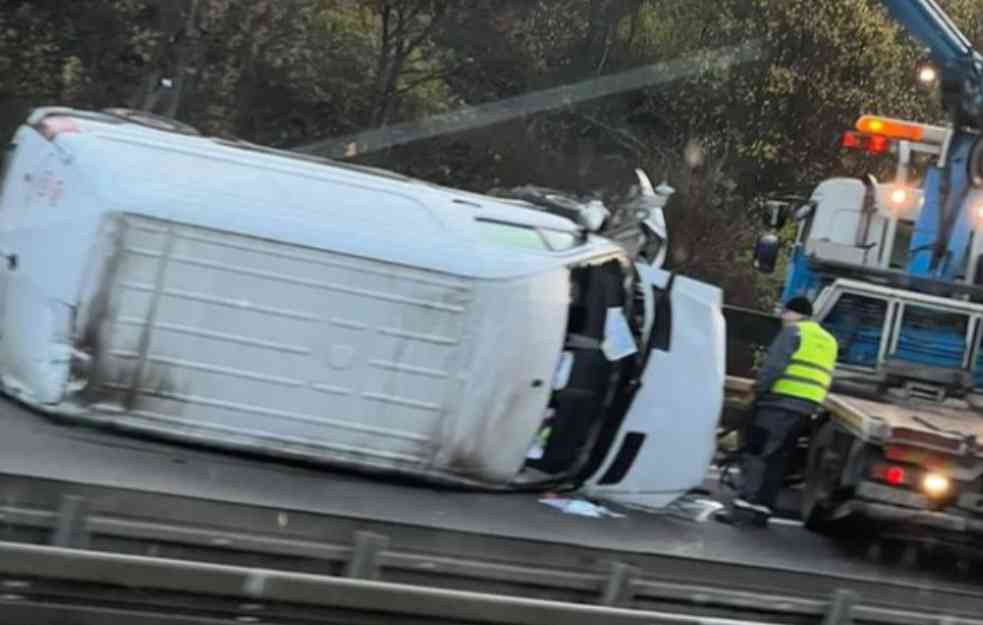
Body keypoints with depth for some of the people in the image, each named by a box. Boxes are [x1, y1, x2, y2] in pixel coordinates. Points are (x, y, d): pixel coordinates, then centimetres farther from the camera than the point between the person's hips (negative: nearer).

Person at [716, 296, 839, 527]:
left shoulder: (793, 331, -3)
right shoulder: (828, 341, 22)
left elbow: (774, 365, -12)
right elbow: (824, 378, 18)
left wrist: (759, 389, -2)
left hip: (781, 402, -8)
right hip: (806, 408, 8)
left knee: (755, 452, -7)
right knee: (777, 459, 11)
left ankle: (745, 504, -14)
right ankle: (762, 508, 9)